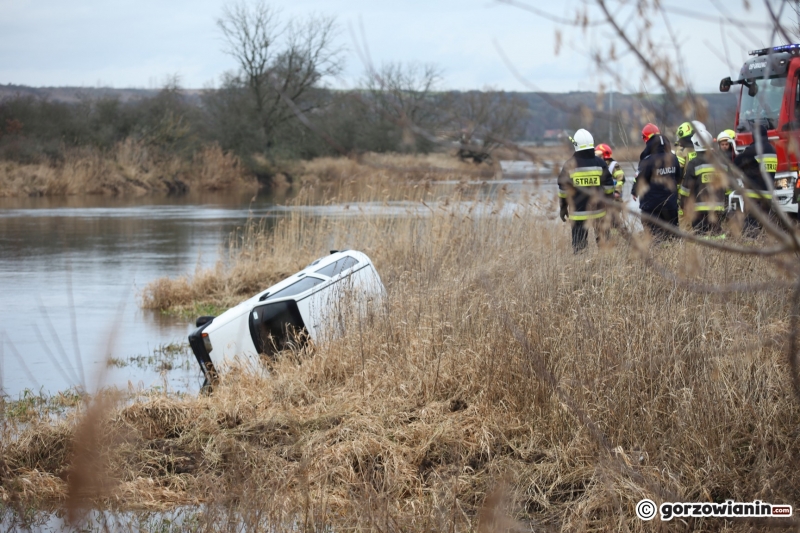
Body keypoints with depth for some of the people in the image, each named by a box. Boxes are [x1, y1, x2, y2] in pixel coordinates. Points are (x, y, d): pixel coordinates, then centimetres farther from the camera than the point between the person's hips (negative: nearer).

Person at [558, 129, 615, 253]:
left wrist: (563, 208, 12)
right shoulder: (600, 163, -1)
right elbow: (609, 187, 3)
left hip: (578, 212, -1)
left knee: (579, 244, 2)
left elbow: (563, 190, 2)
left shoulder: (569, 165, -4)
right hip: (598, 210, 1)